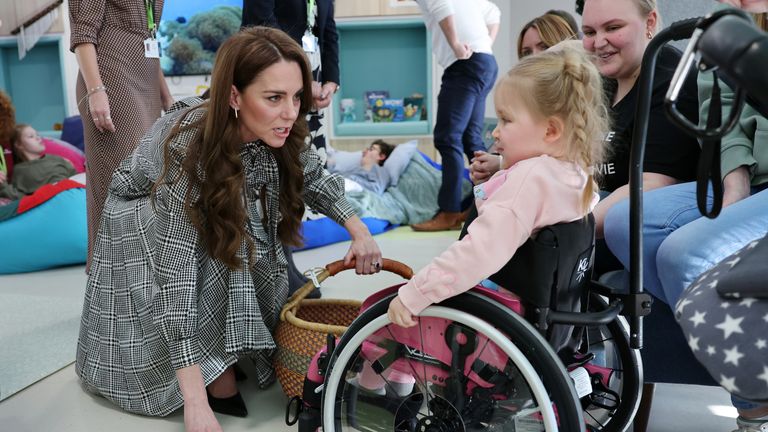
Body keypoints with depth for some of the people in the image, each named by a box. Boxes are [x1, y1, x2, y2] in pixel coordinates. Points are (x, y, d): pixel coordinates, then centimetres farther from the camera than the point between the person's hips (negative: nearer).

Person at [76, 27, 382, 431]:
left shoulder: (279, 136, -23)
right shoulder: (188, 148, -40)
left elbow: (312, 177, -1)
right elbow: (172, 272, -43)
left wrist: (358, 228, -16)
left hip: (212, 219, 6)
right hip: (141, 222, -5)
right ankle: (217, 383, -20)